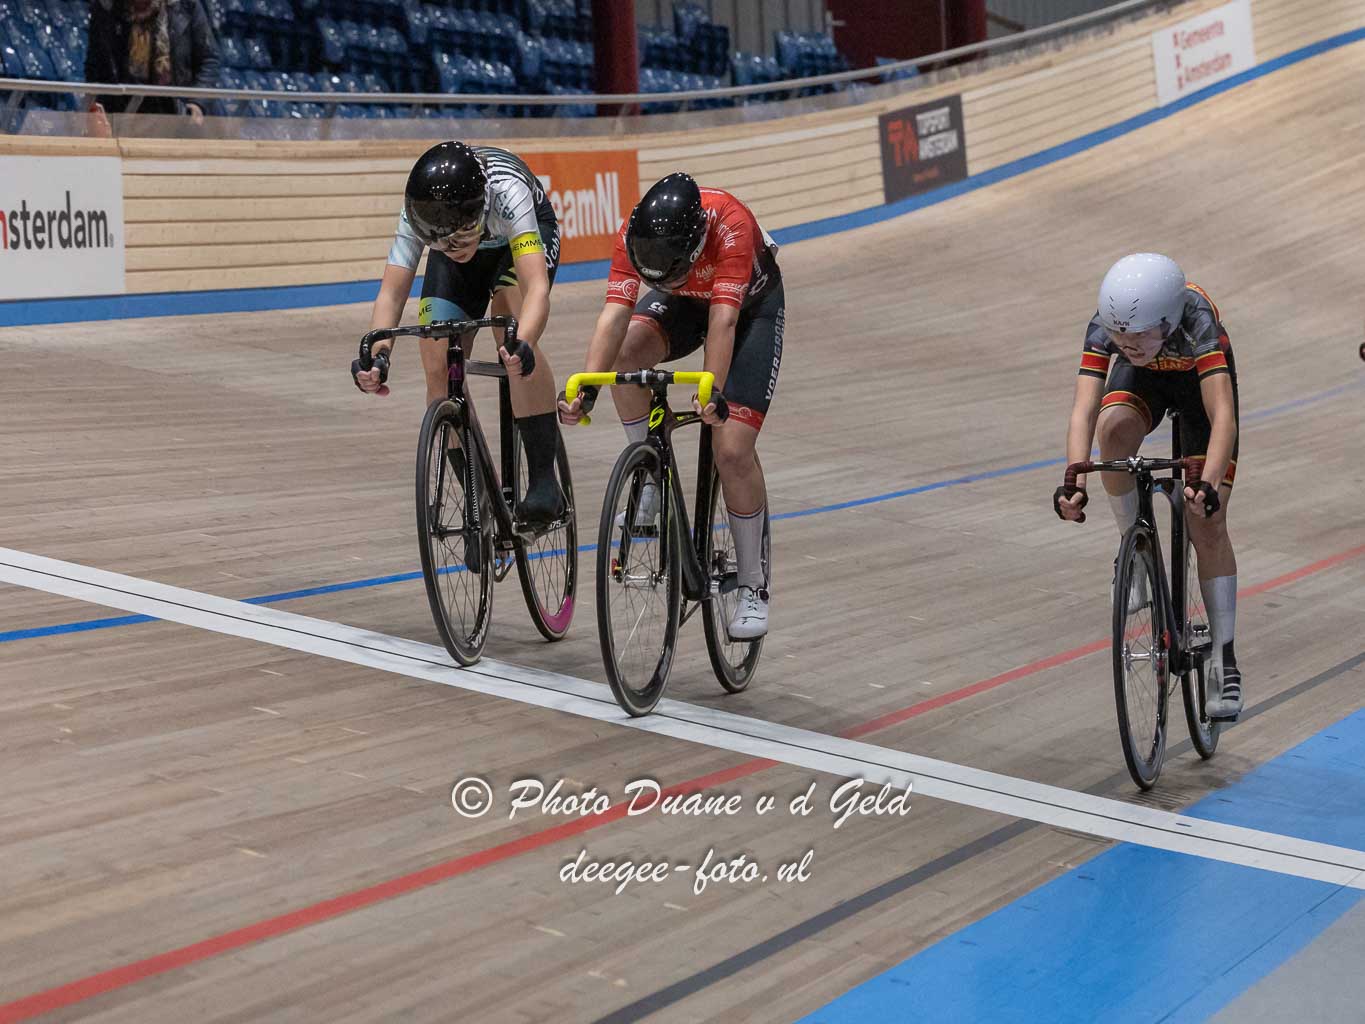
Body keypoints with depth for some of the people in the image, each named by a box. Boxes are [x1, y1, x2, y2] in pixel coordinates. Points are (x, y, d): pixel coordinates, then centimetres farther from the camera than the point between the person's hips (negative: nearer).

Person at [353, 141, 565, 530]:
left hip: (525, 236, -3)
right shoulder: (418, 213, -34)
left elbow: (537, 287, -53)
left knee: (513, 331, -32)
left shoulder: (506, 191, -43)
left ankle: (544, 480, -24)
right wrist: (376, 351, -54)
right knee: (438, 366, -14)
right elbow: (392, 292, -35)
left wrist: (521, 344, -72)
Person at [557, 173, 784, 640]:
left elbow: (723, 320, -45)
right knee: (627, 349, -32)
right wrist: (586, 387, -47)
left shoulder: (730, 226, -40)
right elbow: (615, 313, -35)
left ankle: (753, 588, 2)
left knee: (733, 448, -14)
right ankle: (650, 478, -12)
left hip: (752, 305, -3)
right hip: (682, 300, 3)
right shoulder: (636, 232, -29)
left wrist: (713, 394, -56)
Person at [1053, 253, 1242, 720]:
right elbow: (1083, 411, -44)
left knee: (1207, 524, -10)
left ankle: (1224, 662, 0)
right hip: (1142, 379, 2)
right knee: (1114, 428, -36)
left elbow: (1223, 417, -50)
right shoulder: (1104, 327, -35)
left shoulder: (1196, 321, -42)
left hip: (1199, 378, -2)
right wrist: (1075, 480, -60)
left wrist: (1209, 485, -65)